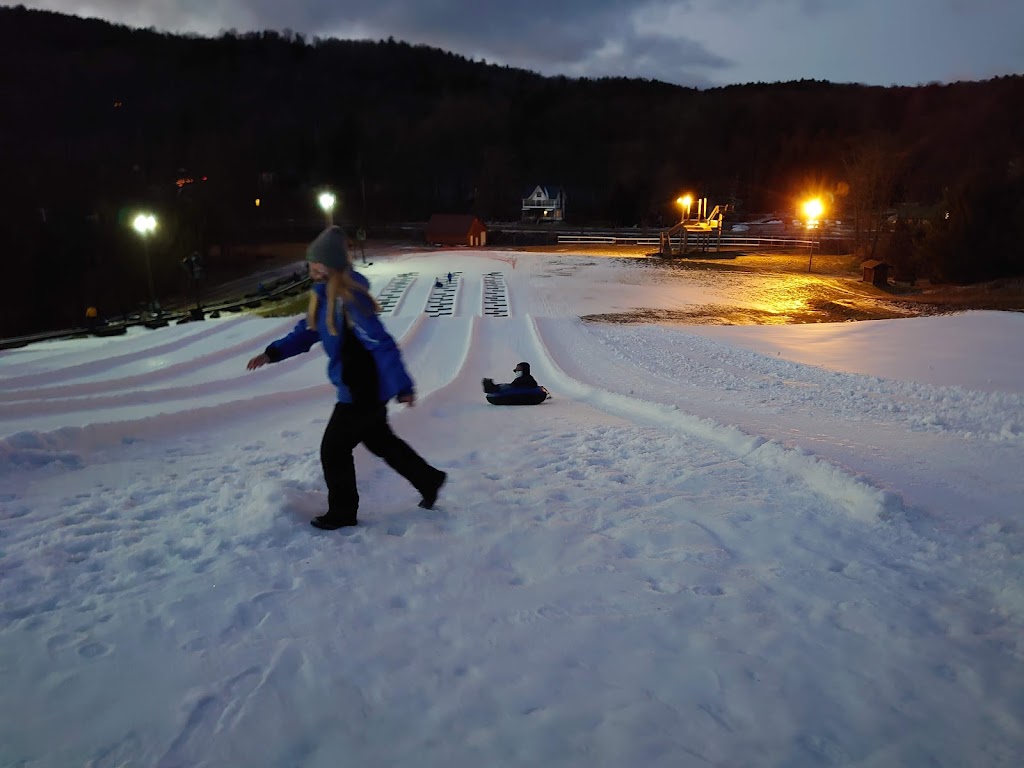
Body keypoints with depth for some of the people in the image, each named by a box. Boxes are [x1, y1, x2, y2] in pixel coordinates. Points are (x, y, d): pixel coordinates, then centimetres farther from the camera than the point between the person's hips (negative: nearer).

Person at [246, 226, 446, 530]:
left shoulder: (350, 299, -26)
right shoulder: (323, 295, 4)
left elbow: (381, 344, -28)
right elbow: (307, 331, 15)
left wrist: (402, 386, -28)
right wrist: (273, 352, 5)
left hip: (363, 391, -10)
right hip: (359, 388, 10)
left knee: (334, 449, 3)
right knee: (381, 441, 23)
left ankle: (342, 512, 22)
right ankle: (428, 480, 38)